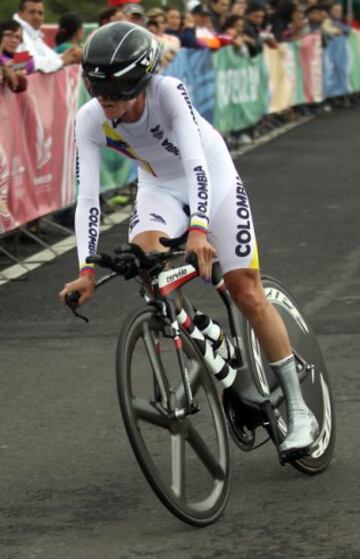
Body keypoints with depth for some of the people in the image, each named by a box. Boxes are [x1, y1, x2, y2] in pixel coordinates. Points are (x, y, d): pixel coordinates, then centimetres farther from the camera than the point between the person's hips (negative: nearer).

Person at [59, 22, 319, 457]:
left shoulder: (170, 92, -34)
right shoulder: (90, 121, -24)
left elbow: (195, 162, -42)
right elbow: (87, 197, -27)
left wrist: (198, 229, -57)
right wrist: (86, 269, -38)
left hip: (211, 176, -3)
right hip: (160, 187, 3)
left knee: (247, 294, -8)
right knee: (144, 251, -30)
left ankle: (298, 408, 4)